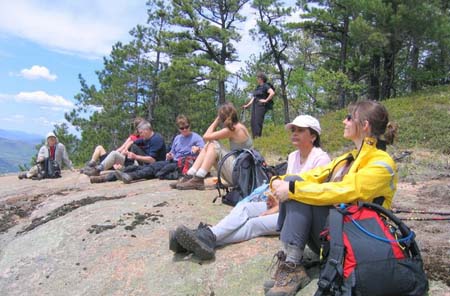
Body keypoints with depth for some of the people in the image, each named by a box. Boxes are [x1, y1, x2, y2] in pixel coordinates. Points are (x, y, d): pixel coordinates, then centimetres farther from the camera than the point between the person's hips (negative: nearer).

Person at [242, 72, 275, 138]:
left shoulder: (265, 86, -5)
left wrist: (266, 100, -16)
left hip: (261, 105, -9)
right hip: (254, 105, 9)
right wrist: (247, 105, 20)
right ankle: (254, 137, 8)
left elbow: (272, 93, -20)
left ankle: (258, 137, -14)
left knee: (258, 122, -14)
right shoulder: (258, 87, 21)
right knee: (252, 122, 4)